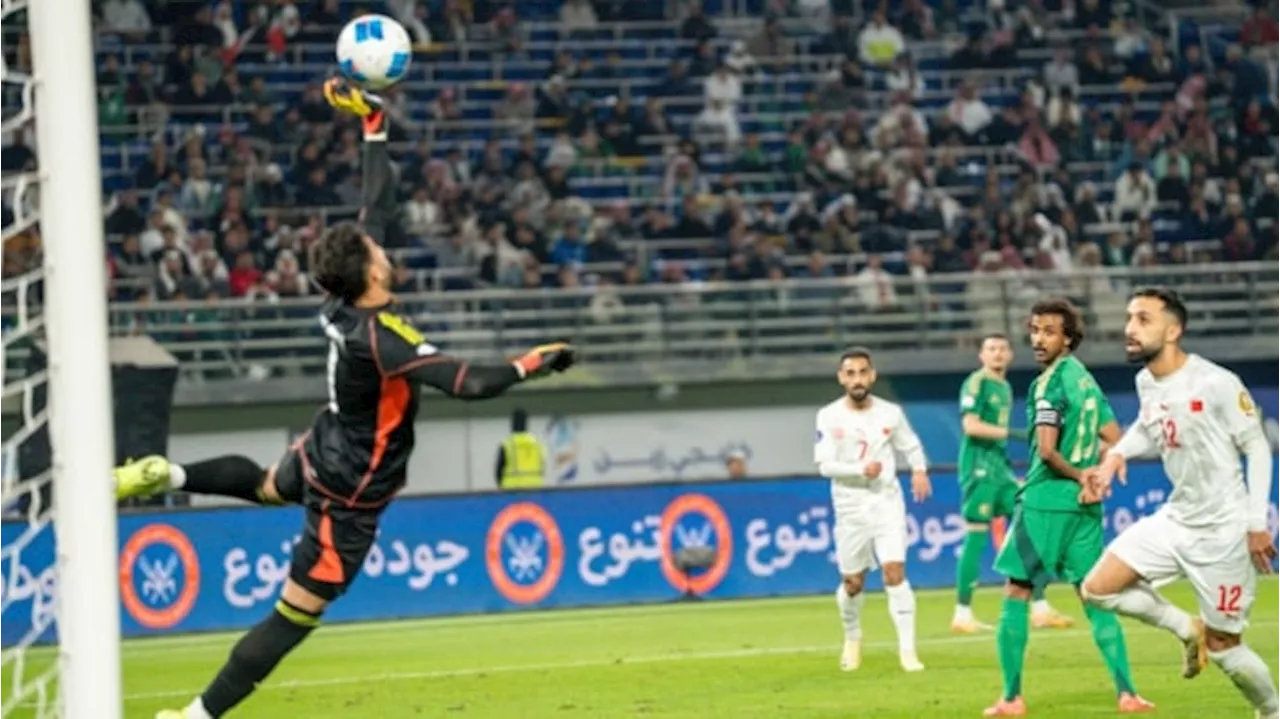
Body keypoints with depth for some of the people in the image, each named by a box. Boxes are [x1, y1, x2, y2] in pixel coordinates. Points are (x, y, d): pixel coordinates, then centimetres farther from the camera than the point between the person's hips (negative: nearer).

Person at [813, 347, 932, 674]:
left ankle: (907, 649, -12)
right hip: (850, 508, 0)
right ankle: (852, 639, 37)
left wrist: (919, 470, -6)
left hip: (887, 503, 0)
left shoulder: (890, 413, 0)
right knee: (852, 582, 9)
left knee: (895, 571, -14)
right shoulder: (829, 417, -6)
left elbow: (911, 446, 14)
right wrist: (861, 470, -25)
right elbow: (824, 464, -11)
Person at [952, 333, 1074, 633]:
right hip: (979, 467, -9)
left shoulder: (1005, 387, 17)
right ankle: (962, 614, -2)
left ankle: (1040, 609, 5)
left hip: (1000, 467, 9)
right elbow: (970, 425, -19)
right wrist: (1013, 433, -24)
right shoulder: (977, 383, -8)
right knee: (975, 537, -7)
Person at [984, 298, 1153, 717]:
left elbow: (1047, 450, -20)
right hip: (1084, 507, 7)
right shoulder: (1086, 380, 12)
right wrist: (1091, 478, 7)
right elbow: (1116, 442, 16)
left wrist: (1078, 476, -6)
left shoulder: (1049, 383, -12)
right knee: (1096, 600, 10)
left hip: (1043, 502, -7)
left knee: (1016, 596, 3)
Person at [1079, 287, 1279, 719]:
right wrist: (1117, 456, 1)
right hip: (1175, 520, 7)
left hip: (1222, 533, -7)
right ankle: (1189, 630, 18)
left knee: (1223, 647, 1)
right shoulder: (1146, 382, 0)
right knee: (1098, 589, 0)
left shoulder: (1217, 384, -21)